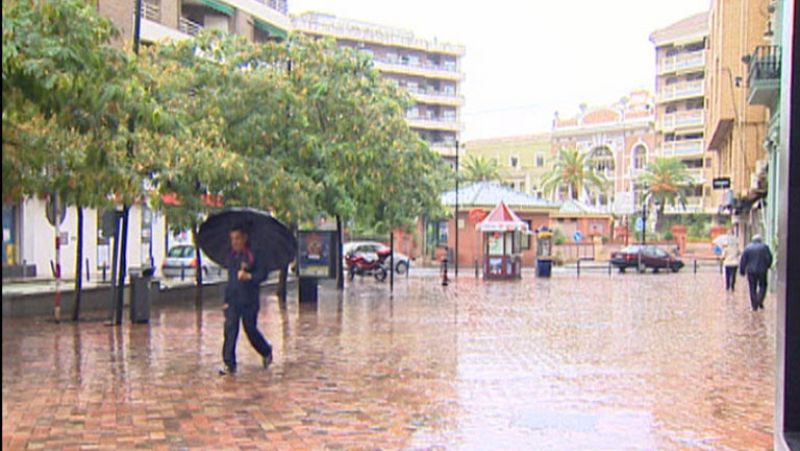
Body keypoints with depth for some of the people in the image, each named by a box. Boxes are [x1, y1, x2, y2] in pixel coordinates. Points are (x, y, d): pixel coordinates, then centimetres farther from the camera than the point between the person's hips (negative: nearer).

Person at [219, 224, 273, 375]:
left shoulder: (253, 255, -7)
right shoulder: (231, 257, 12)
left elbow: (263, 273, -11)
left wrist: (249, 276, -27)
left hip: (249, 300, -5)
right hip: (232, 299, 5)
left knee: (250, 329, 6)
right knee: (230, 329, -6)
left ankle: (266, 351, 34)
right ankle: (229, 364, -3)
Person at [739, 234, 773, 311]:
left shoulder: (748, 248, 3)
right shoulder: (764, 247, 0)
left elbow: (743, 260, 1)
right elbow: (769, 258, -2)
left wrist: (742, 270, 7)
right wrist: (767, 267, 14)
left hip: (751, 271, 1)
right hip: (762, 271, -1)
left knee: (753, 289, 7)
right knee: (763, 286, 14)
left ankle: (755, 306, 7)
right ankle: (759, 301, -4)